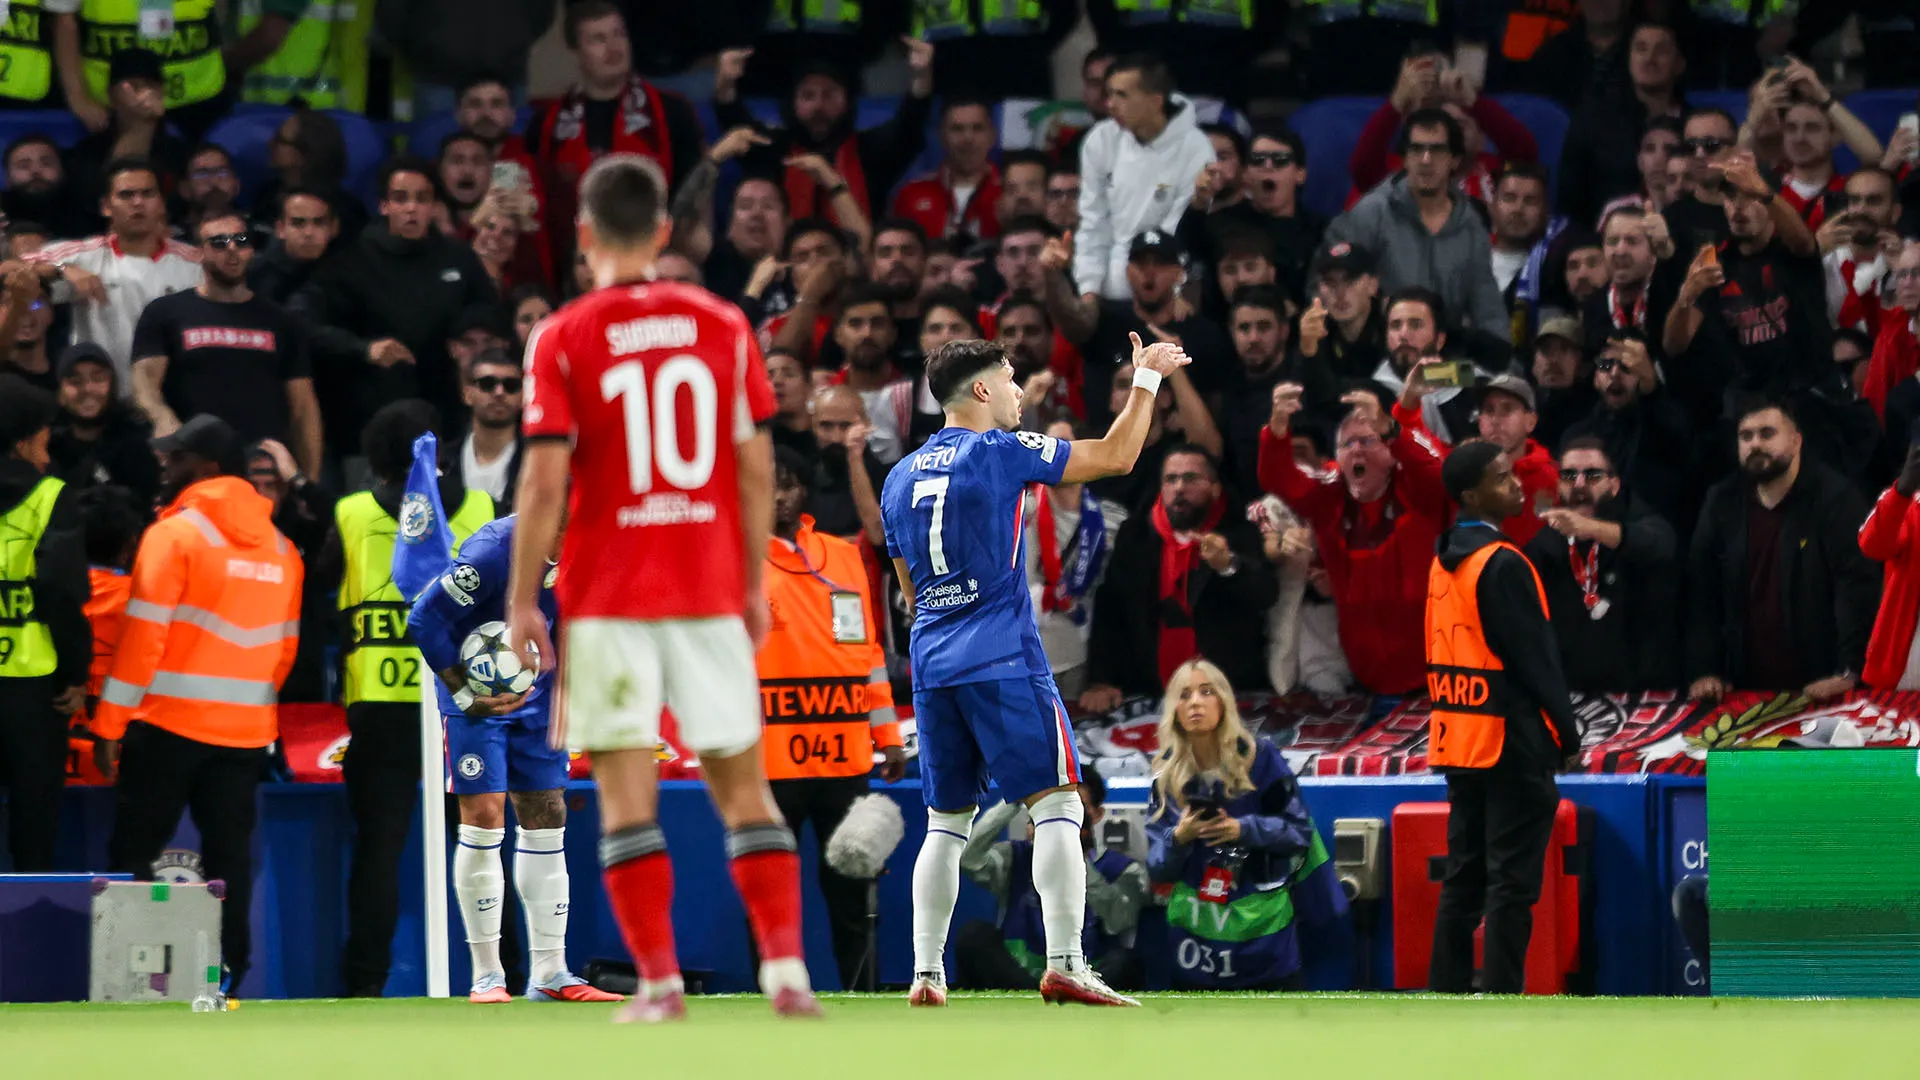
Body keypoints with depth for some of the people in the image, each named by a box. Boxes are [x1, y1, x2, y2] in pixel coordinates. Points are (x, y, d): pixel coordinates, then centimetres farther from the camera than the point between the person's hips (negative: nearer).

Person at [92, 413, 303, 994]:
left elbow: (144, 636, -11)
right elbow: (286, 645, 10)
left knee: (134, 852, 2)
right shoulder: (280, 548, 10)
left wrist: (109, 724, -8)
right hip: (247, 729, 5)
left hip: (170, 722, -5)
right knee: (229, 856, 6)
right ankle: (226, 972, 1)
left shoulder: (175, 534, -7)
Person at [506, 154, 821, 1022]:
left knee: (626, 790, 0)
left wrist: (521, 602, -2)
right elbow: (756, 468, 5)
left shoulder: (562, 340, -5)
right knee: (741, 782, 9)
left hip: (608, 599, -3)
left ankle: (660, 981, -6)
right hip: (712, 590, 3)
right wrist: (755, 584, 14)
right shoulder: (724, 326, 3)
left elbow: (545, 483, -9)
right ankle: (786, 968, 0)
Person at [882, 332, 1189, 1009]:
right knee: (1057, 807, -6)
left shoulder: (900, 478, 14)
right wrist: (1147, 379, 12)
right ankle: (1064, 965, -16)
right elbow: (1116, 456, 0)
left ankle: (926, 974, 6)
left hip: (932, 667, 7)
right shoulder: (998, 452, -5)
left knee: (946, 825, 12)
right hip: (1003, 662, -6)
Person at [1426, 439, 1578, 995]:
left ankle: (1447, 991, 16)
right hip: (1511, 741, -9)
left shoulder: (1444, 562, 11)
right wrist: (1567, 732, -6)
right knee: (1511, 885, -5)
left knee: (1463, 878, 14)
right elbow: (1536, 657, -15)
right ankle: (1502, 998, -6)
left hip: (1458, 740, 9)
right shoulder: (1502, 564, -16)